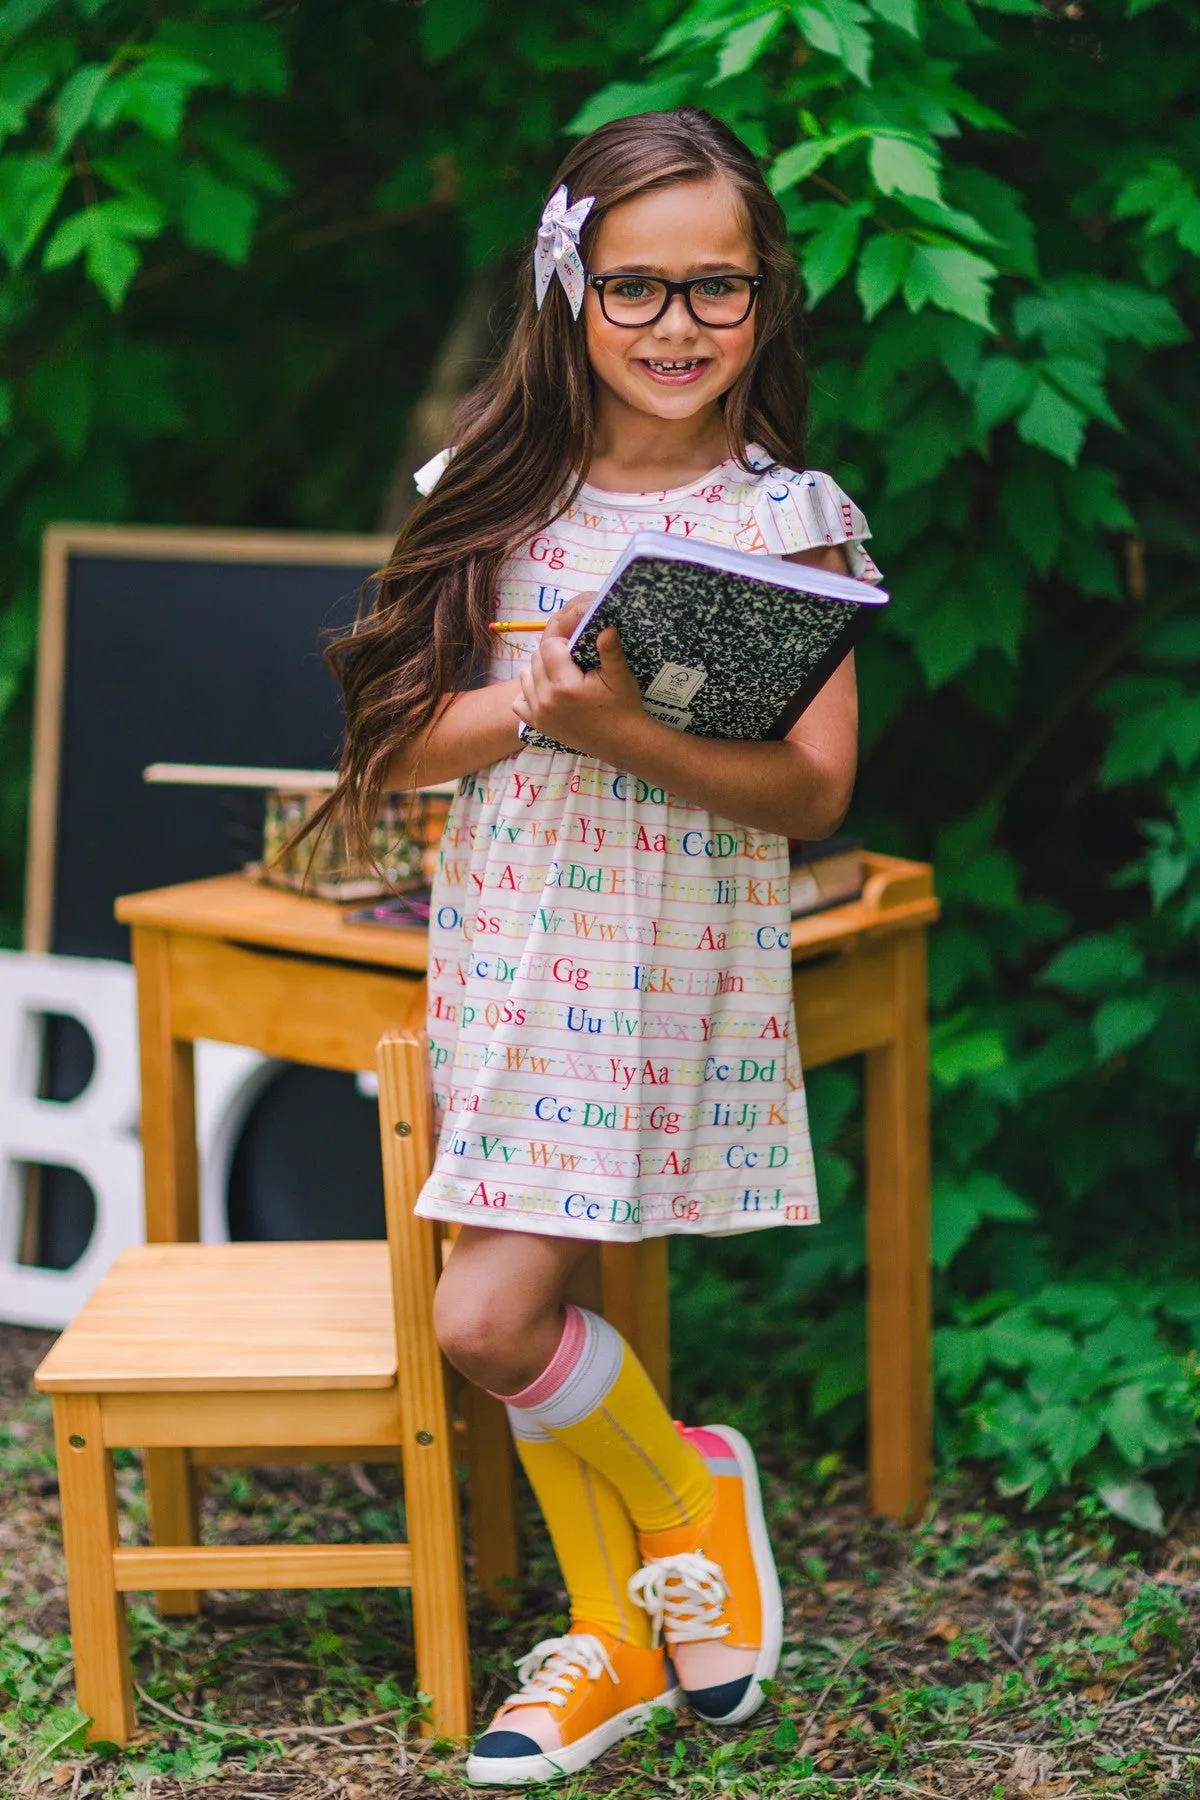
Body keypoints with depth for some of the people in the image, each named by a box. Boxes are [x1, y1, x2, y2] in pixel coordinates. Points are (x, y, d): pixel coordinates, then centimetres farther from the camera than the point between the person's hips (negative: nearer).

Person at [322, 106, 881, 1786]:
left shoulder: (787, 518, -5)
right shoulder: (504, 499, 3)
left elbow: (814, 788, -12)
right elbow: (400, 743, -1)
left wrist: (625, 734, -25)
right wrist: (535, 706, -20)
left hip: (673, 967, -4)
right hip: (509, 944, 4)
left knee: (492, 1322, -10)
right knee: (536, 1313, 9)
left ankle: (688, 1498, 18)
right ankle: (619, 1631, 28)